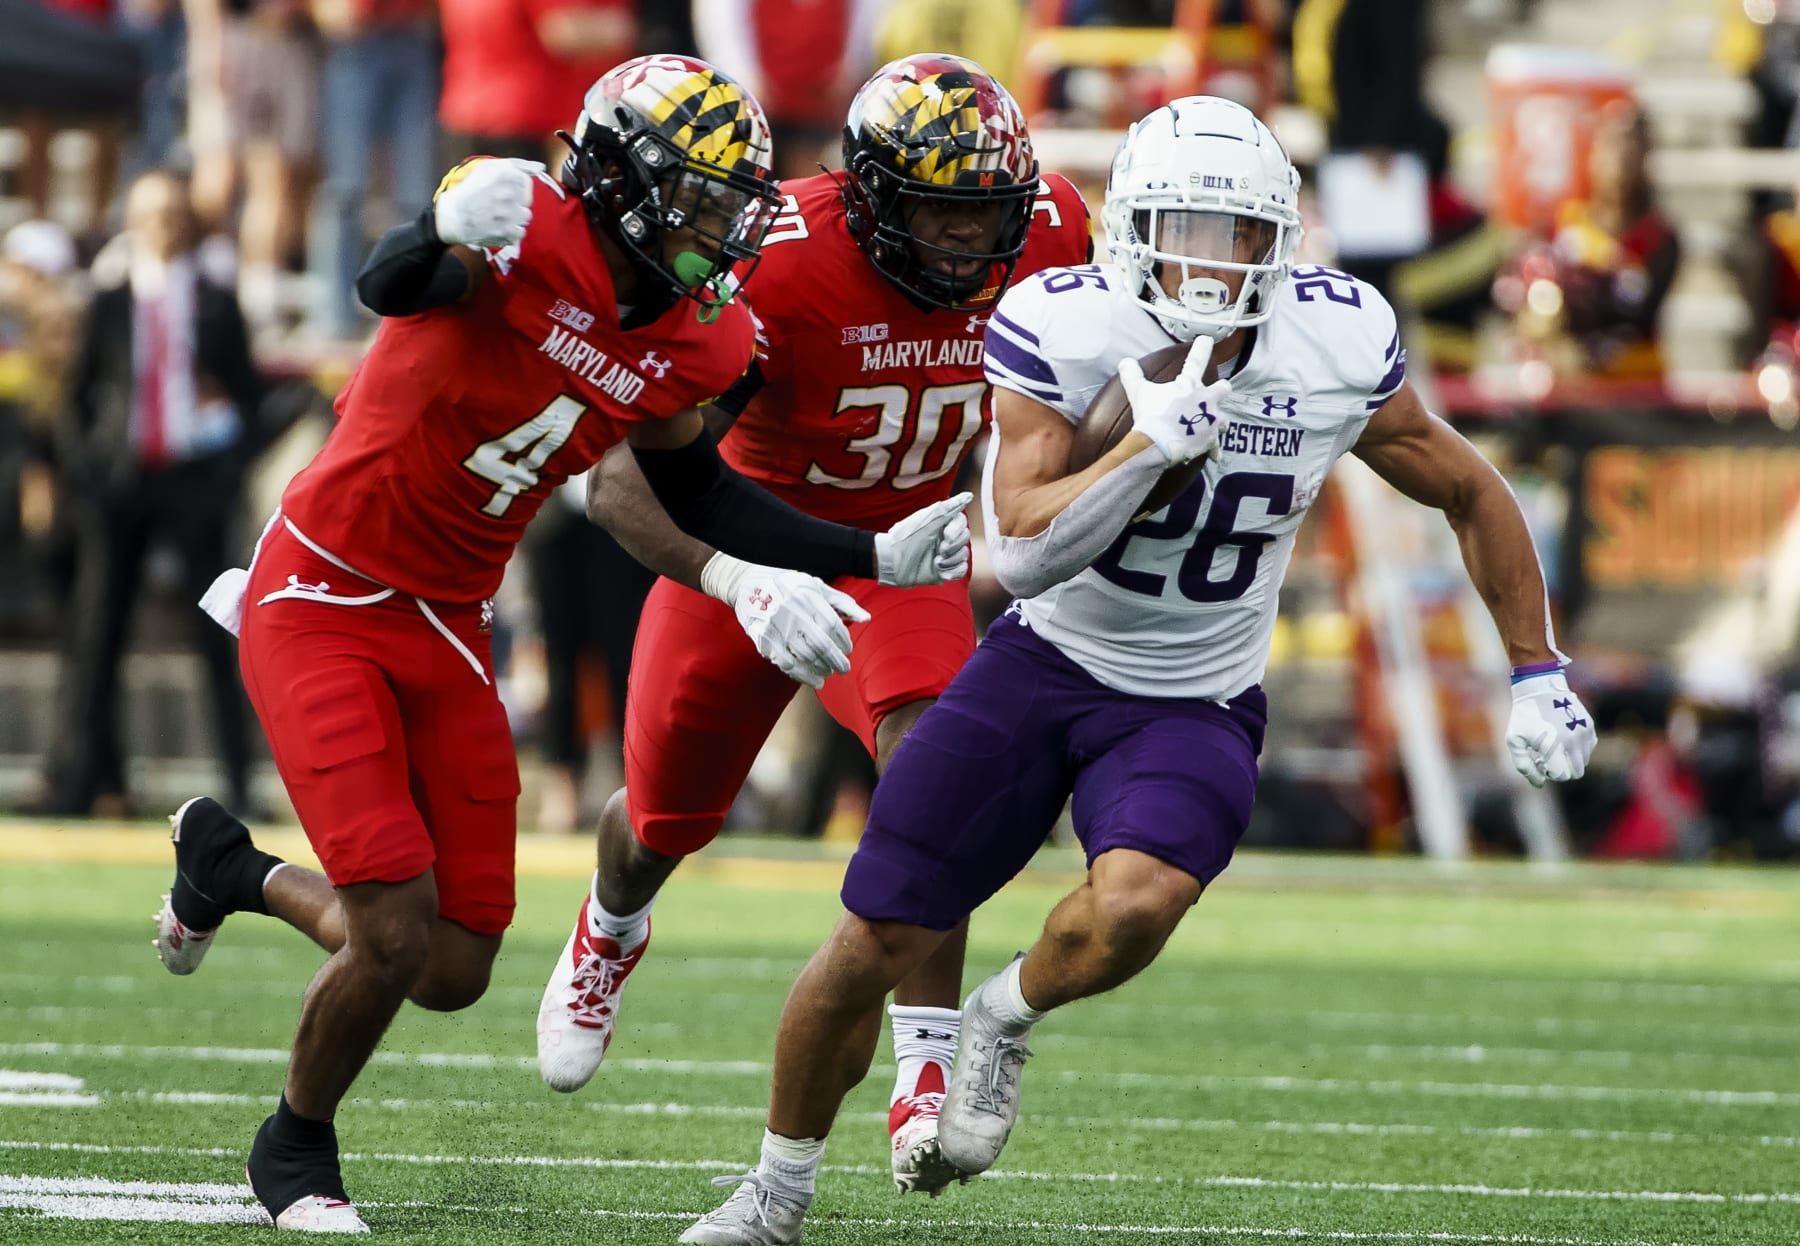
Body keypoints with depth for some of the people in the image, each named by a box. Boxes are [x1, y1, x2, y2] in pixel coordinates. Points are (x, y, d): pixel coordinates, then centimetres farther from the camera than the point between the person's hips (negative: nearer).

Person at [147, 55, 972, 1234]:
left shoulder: (696, 340, 0)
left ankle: (236, 868, 35)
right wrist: (452, 239, -63)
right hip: (321, 598, -7)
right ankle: (297, 1146, 15)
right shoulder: (528, 228, -21)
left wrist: (872, 556, 12)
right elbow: (390, 286, -41)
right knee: (396, 935, -14)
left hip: (446, 626, 7)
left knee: (455, 973, 6)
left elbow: (696, 494, 17)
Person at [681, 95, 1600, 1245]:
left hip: (1197, 708, 0)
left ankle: (1010, 1017, 4)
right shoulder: (1065, 328, -19)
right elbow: (1025, 548, -27)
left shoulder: (1340, 346, -14)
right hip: (1045, 665, 0)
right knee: (872, 947, -2)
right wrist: (1160, 439, -37)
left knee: (1131, 907, -32)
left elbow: (1471, 494, 4)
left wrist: (1538, 673, 7)